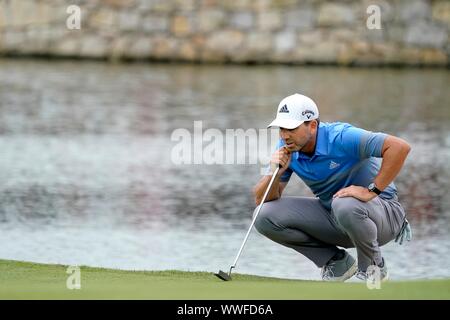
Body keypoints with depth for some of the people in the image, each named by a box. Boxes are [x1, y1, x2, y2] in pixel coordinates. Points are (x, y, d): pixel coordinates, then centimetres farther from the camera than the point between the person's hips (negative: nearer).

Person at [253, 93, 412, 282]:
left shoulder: (341, 138, -26)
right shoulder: (287, 149, -6)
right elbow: (261, 199, -4)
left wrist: (372, 191, -32)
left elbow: (400, 147, -34)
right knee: (265, 216, -10)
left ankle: (373, 266, -10)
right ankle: (336, 261, 4)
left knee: (345, 204, -41)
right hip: (332, 217, 6)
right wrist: (275, 173, -24)